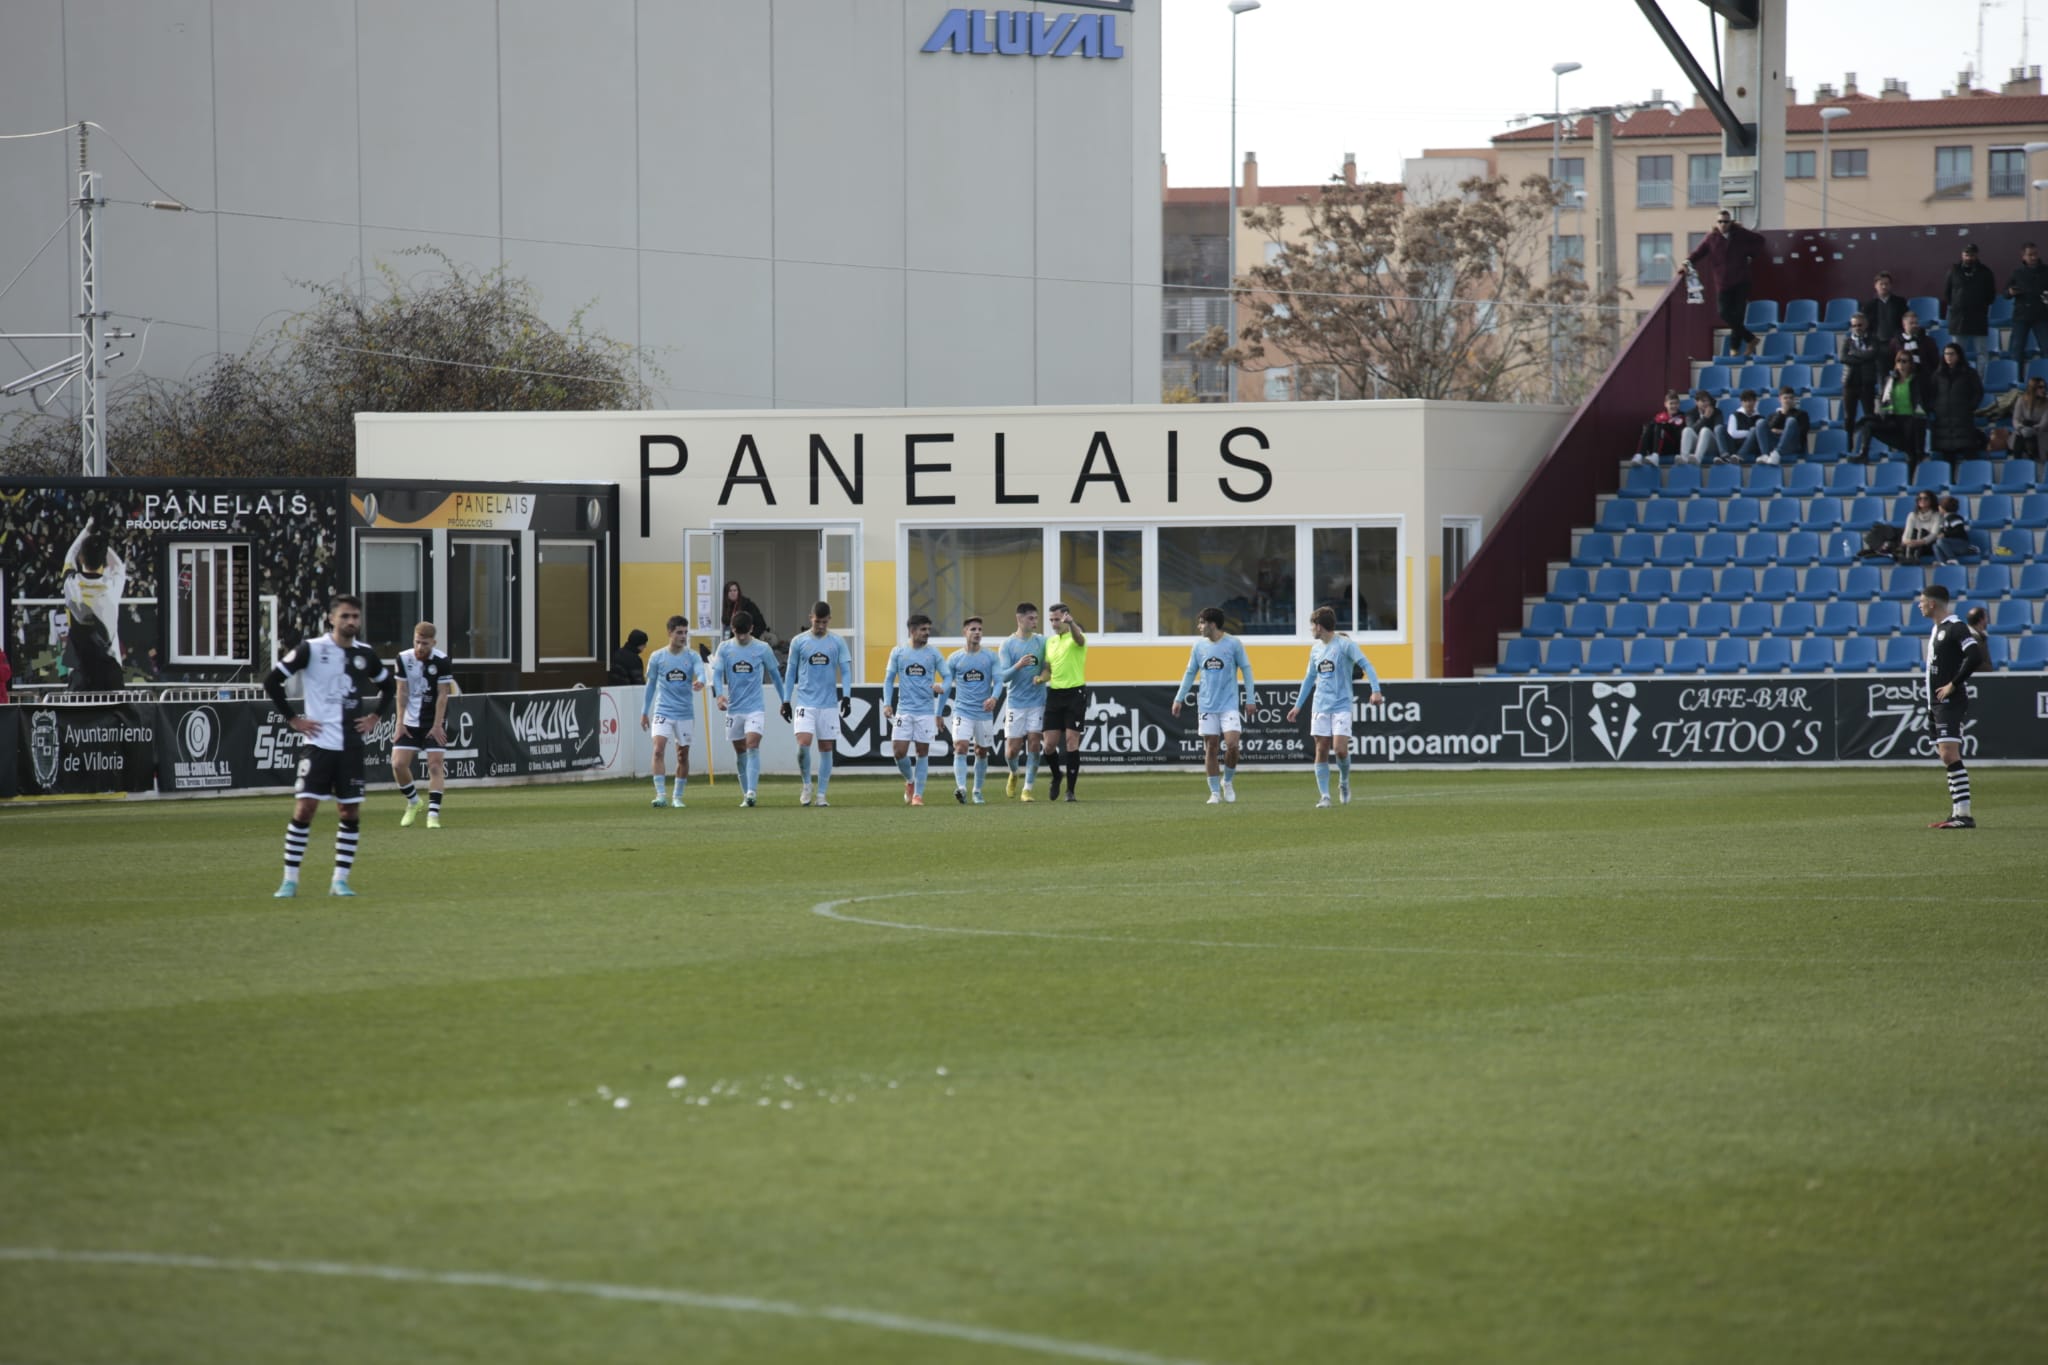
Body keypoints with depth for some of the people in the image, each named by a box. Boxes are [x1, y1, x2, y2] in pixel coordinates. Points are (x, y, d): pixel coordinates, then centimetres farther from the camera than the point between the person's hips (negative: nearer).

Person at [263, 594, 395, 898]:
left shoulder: (365, 654, 7)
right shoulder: (311, 649, -6)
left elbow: (388, 685, 25)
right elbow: (271, 680, -4)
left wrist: (375, 716, 12)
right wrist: (293, 719, -6)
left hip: (351, 745, 4)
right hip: (318, 742, -4)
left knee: (350, 811, 2)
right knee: (305, 807, -9)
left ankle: (340, 880, 9)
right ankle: (290, 879, -2)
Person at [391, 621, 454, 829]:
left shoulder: (442, 661, -12)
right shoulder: (404, 659, -4)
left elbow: (442, 695, -10)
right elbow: (402, 692, 0)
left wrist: (437, 725, -13)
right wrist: (400, 723, -5)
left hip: (434, 722, -3)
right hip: (410, 722, 3)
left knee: (436, 765, -12)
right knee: (398, 763, -6)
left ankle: (433, 814, -13)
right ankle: (413, 802, 18)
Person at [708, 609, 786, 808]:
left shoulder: (762, 649, -1)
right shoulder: (724, 648, 2)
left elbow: (774, 674, 9)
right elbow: (717, 673, -4)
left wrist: (785, 701, 12)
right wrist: (719, 694, -24)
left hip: (755, 707, -3)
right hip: (734, 708, 3)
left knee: (752, 746, -18)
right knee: (740, 752, 9)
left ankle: (751, 793, -24)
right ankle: (745, 794, 19)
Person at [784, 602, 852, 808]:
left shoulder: (837, 643, 4)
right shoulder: (798, 642, 3)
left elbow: (845, 671, 2)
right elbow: (791, 672, 9)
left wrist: (846, 696, -12)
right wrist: (786, 701, 7)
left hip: (829, 703, 1)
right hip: (805, 703, -1)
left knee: (826, 748, 2)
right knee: (803, 744, -17)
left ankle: (821, 794, 9)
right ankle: (806, 784, 5)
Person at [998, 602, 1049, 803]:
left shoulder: (1042, 642, 4)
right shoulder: (1008, 644, -2)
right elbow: (1003, 676, -7)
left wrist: (1042, 676, -10)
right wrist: (1018, 666, -25)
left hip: (1037, 702, 1)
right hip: (1015, 702, -1)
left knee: (1034, 745, -8)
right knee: (1012, 749, -1)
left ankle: (1027, 789, 0)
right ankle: (1014, 774, 32)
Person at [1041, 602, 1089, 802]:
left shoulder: (1075, 637, -6)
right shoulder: (1050, 641, 14)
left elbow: (1079, 639, -33)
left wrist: (1071, 623, -54)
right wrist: (1042, 678, 6)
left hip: (1074, 693, -5)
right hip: (1054, 694, 5)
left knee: (1071, 741, -8)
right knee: (1050, 743, 1)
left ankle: (1070, 790, -2)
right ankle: (1056, 775, 29)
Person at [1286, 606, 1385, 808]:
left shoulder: (1345, 644, -6)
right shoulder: (1316, 648, 14)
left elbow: (1366, 665, -13)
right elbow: (1310, 678, 24)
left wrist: (1376, 690, -27)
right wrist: (1298, 705, 25)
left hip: (1342, 706, -6)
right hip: (1320, 707, 6)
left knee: (1340, 748, -14)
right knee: (1321, 750, -1)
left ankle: (1344, 783, 13)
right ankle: (1324, 795, 3)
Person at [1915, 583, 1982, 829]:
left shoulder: (1955, 627, -13)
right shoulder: (1937, 629, 17)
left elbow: (1975, 656, -25)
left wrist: (1953, 684, -20)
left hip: (1951, 702, -10)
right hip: (1936, 703, 10)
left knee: (1950, 754, -17)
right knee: (1947, 758, 10)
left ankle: (1964, 814, -20)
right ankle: (1956, 813, 14)